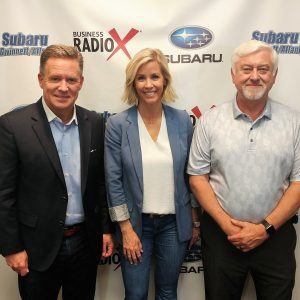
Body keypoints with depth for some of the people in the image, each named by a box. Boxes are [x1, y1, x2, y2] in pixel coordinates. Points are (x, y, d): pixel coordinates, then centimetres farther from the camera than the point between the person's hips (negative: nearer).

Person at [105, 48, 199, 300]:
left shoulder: (182, 120, -3)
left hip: (174, 223, 2)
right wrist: (126, 229, -8)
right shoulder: (117, 124, -10)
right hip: (135, 223, -1)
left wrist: (194, 221, 7)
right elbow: (113, 180, -8)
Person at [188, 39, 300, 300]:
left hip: (275, 234, 1)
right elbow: (197, 177, -3)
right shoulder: (210, 120, -3)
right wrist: (225, 223, -11)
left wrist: (266, 227, -11)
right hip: (221, 233, 0)